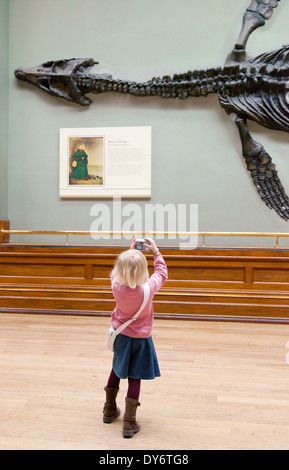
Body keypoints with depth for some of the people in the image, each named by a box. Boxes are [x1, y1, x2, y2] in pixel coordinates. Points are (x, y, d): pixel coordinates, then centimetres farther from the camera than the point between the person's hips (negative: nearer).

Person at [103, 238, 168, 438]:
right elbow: (162, 273, -7)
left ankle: (110, 409, 41)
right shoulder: (148, 288, -26)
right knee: (134, 378, 6)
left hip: (120, 334, 4)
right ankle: (129, 423, 11)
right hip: (139, 338, -4)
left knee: (117, 370, 24)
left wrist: (130, 251, 6)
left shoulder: (117, 285, -20)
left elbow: (120, 271, 4)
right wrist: (156, 251, 1)